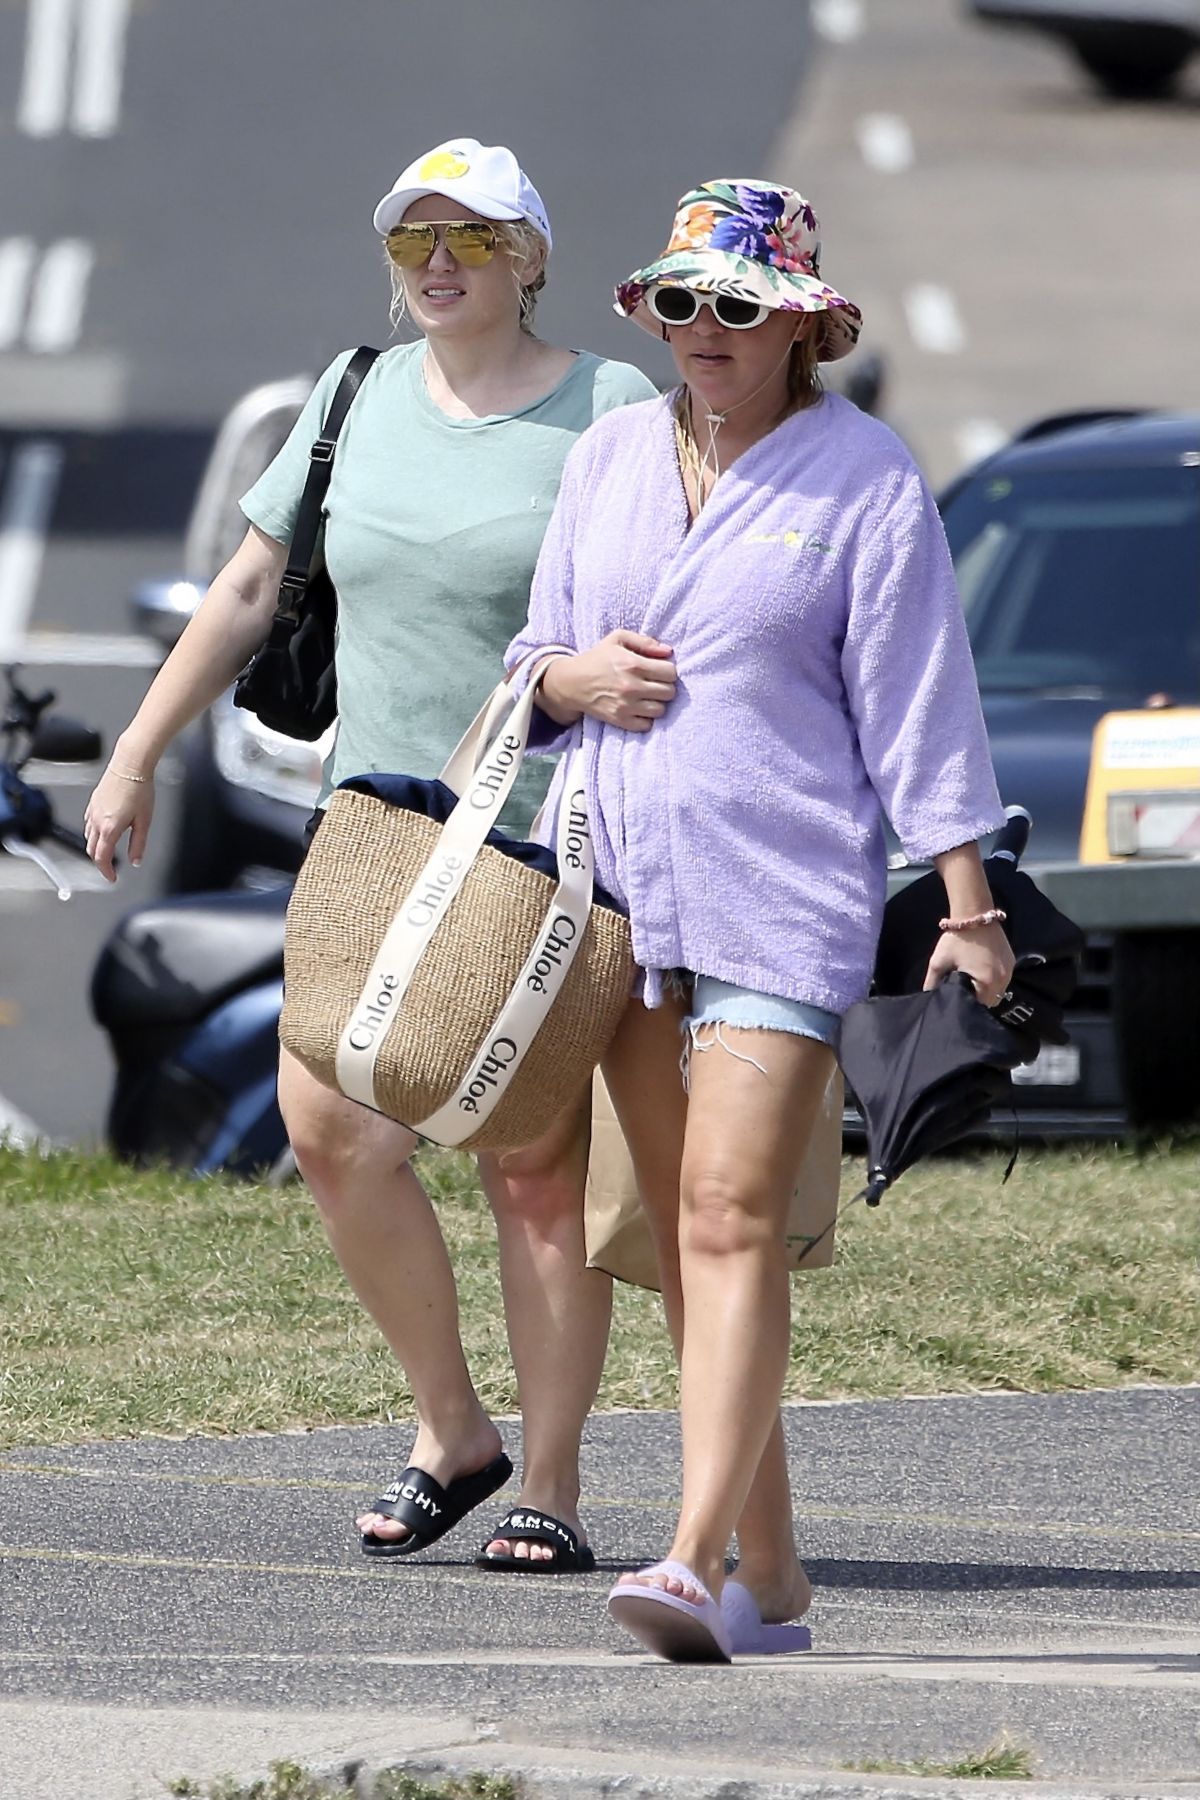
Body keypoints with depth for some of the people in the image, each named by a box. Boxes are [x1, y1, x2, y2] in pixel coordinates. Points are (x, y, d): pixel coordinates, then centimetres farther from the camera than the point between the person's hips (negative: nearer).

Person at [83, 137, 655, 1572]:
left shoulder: (613, 414, -3)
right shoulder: (360, 397, 10)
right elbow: (250, 587, 17)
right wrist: (138, 753, 15)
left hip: (554, 844, -4)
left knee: (539, 1165, -2)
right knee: (327, 1120, -10)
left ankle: (550, 1488, 7)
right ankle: (450, 1429, 7)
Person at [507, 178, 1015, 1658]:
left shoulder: (864, 477, -3)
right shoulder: (611, 454, 11)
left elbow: (917, 701, -4)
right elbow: (536, 667, 19)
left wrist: (969, 908, -7)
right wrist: (575, 677, -4)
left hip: (783, 894, -6)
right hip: (617, 877, 6)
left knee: (732, 1219, -16)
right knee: (681, 1228, 6)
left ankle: (697, 1560, -25)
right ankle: (766, 1563, 12)